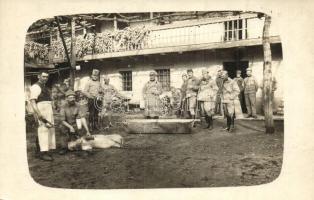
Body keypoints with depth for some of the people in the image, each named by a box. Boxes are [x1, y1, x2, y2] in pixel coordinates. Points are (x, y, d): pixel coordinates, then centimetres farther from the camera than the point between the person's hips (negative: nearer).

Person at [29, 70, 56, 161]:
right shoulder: (35, 87, -7)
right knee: (43, 129, -11)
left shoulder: (45, 87, 21)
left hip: (49, 110, 10)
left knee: (50, 128, 12)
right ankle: (43, 152, -7)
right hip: (41, 110, -9)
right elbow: (32, 100, -18)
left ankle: (46, 150, 23)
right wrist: (38, 113, -27)